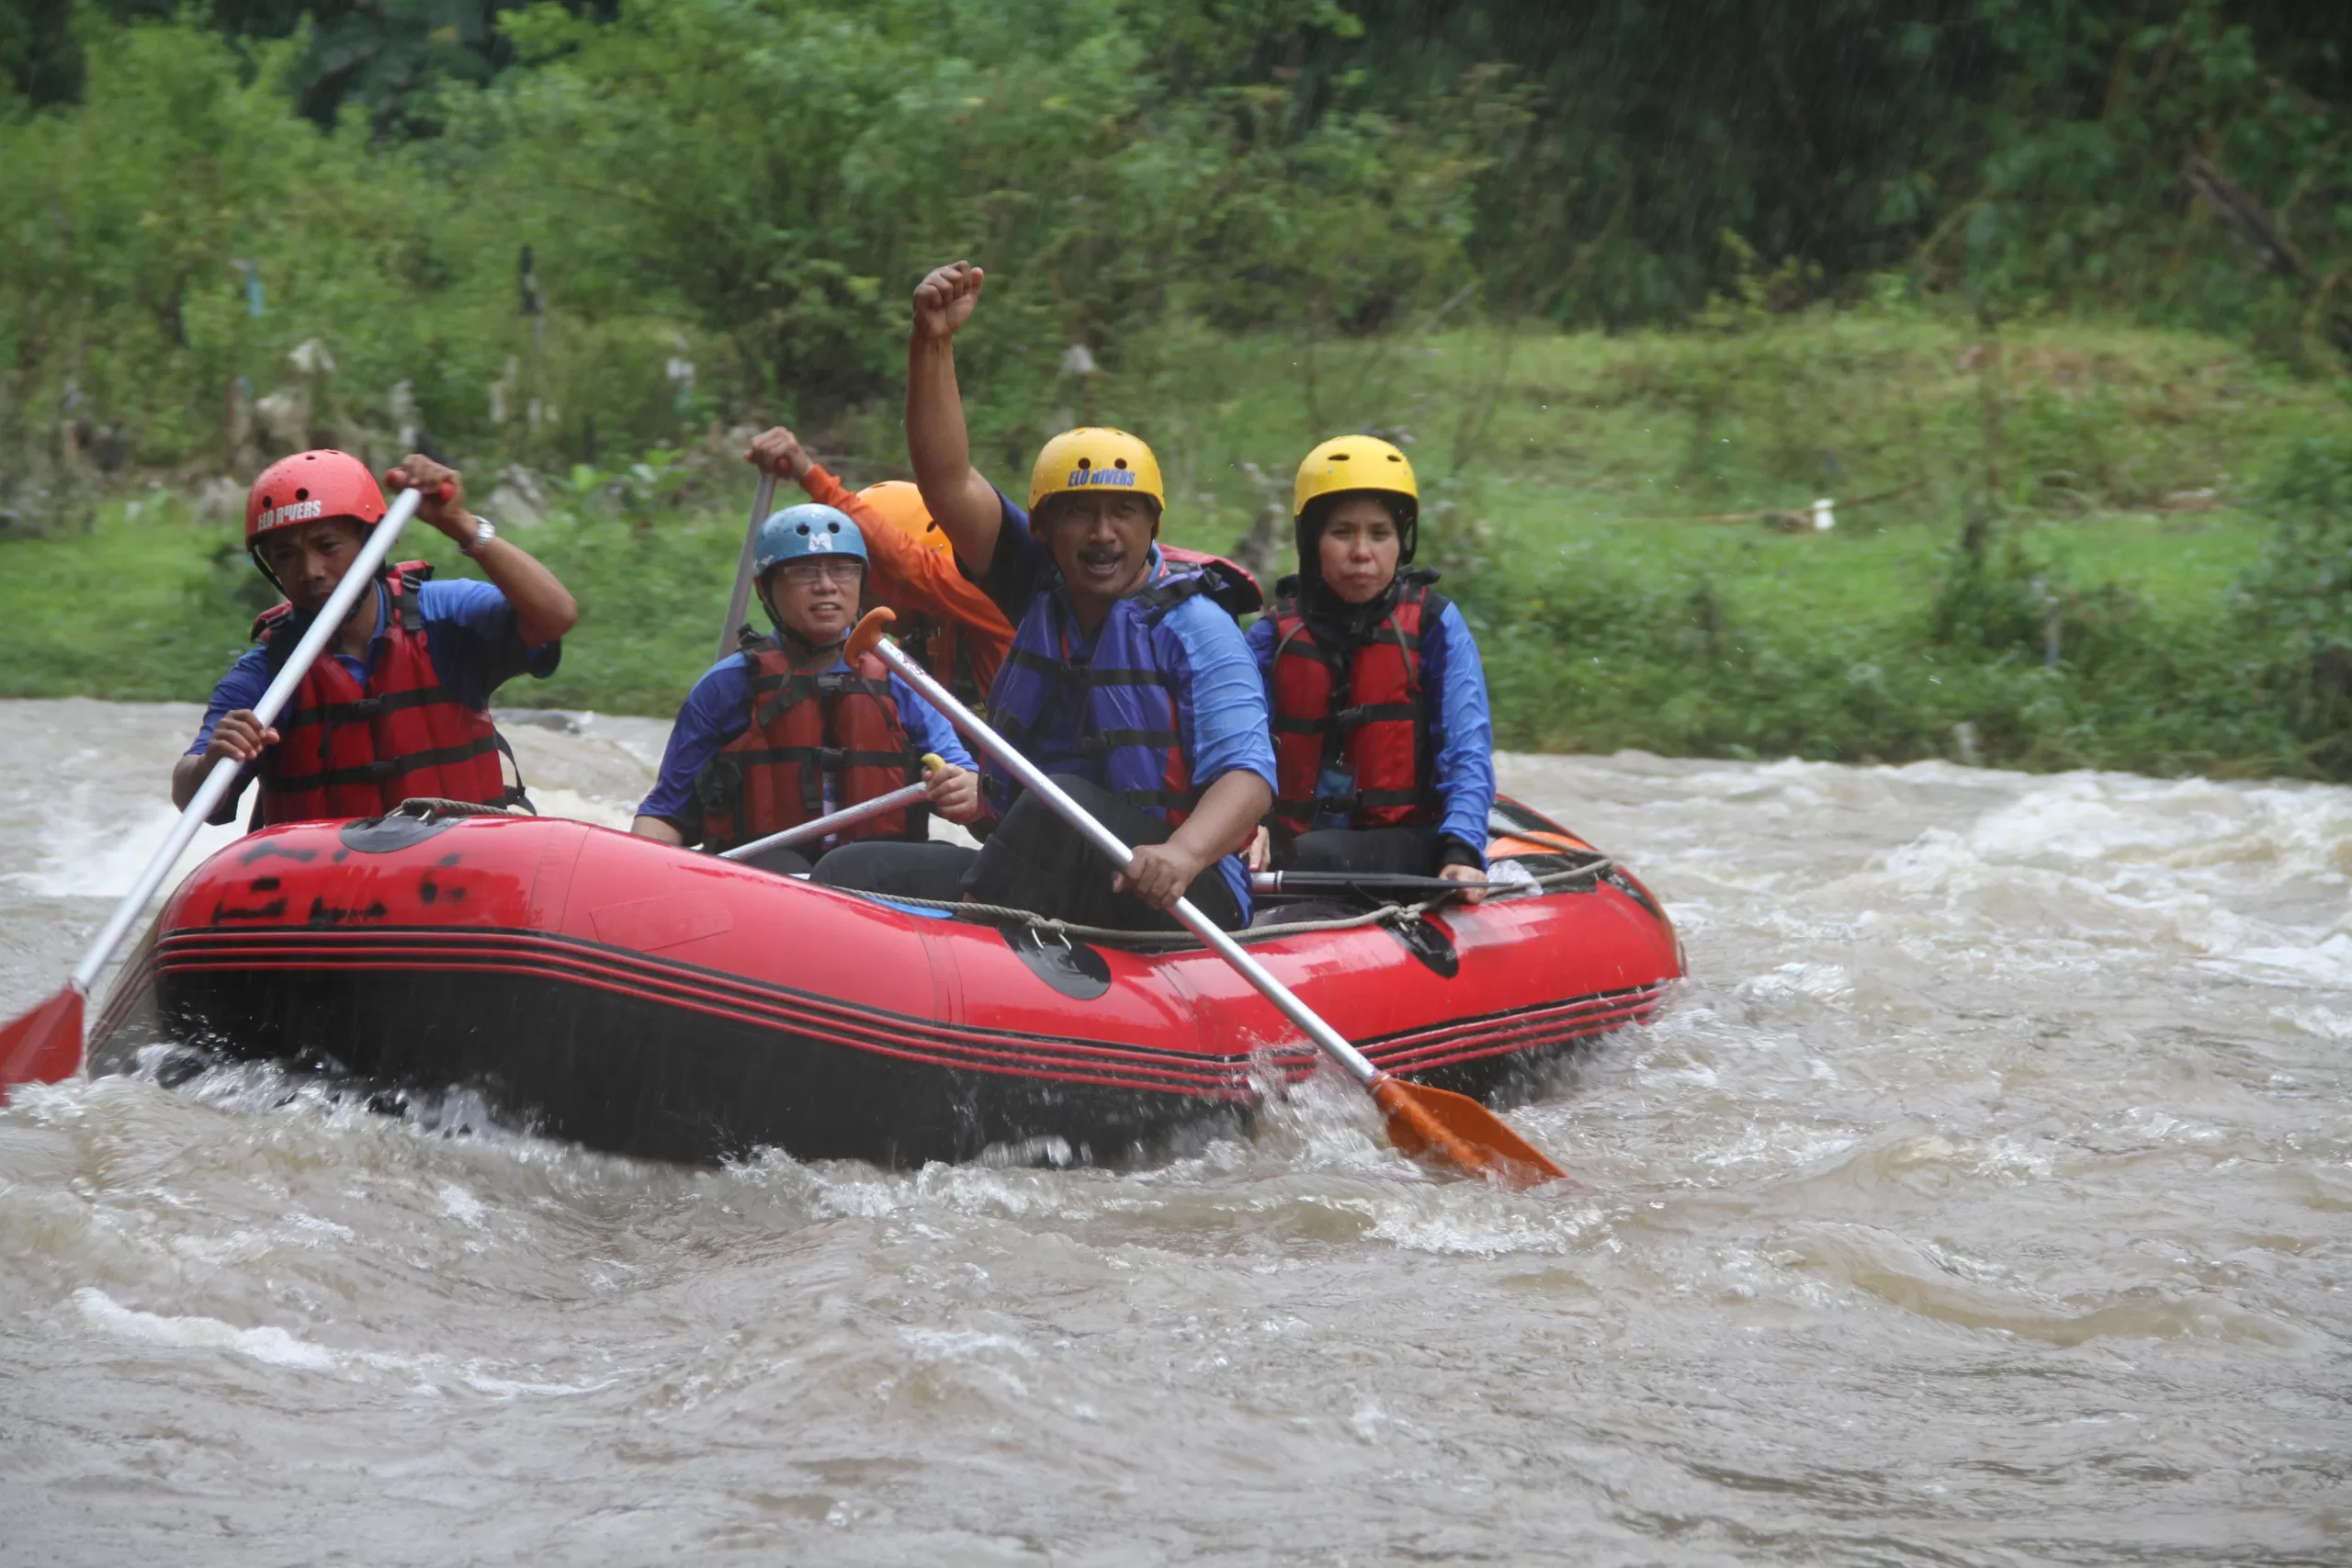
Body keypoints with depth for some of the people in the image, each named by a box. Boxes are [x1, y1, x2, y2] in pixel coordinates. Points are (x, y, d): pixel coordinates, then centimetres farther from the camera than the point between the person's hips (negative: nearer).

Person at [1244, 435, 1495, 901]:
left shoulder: (1435, 625, 5)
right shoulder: (1275, 636, 10)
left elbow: (1468, 752, -3)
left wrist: (1462, 850, -21)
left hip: (1407, 842, -2)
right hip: (1294, 837, 2)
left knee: (1312, 856, -34)